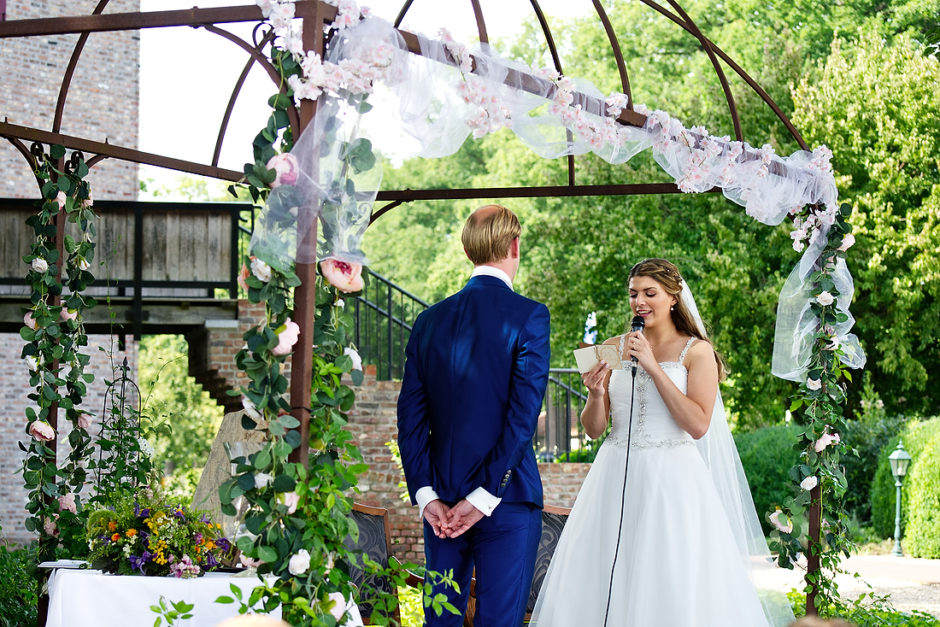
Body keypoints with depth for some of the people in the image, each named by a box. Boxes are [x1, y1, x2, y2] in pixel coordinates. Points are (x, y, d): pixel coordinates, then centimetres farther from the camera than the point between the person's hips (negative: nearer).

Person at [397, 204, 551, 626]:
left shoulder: (430, 319, 7)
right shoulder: (529, 316, -8)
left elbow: (410, 417, 3)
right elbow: (523, 415, -15)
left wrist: (426, 495, 0)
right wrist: (484, 498, -13)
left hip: (441, 499, 5)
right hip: (507, 499, -5)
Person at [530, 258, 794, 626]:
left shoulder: (696, 351, 0)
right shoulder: (613, 349, 9)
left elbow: (698, 425, -11)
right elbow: (594, 429, 10)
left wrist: (653, 367, -12)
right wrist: (596, 394, -12)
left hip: (673, 481, -3)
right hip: (617, 478, 3)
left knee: (675, 593, -5)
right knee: (605, 587, 2)